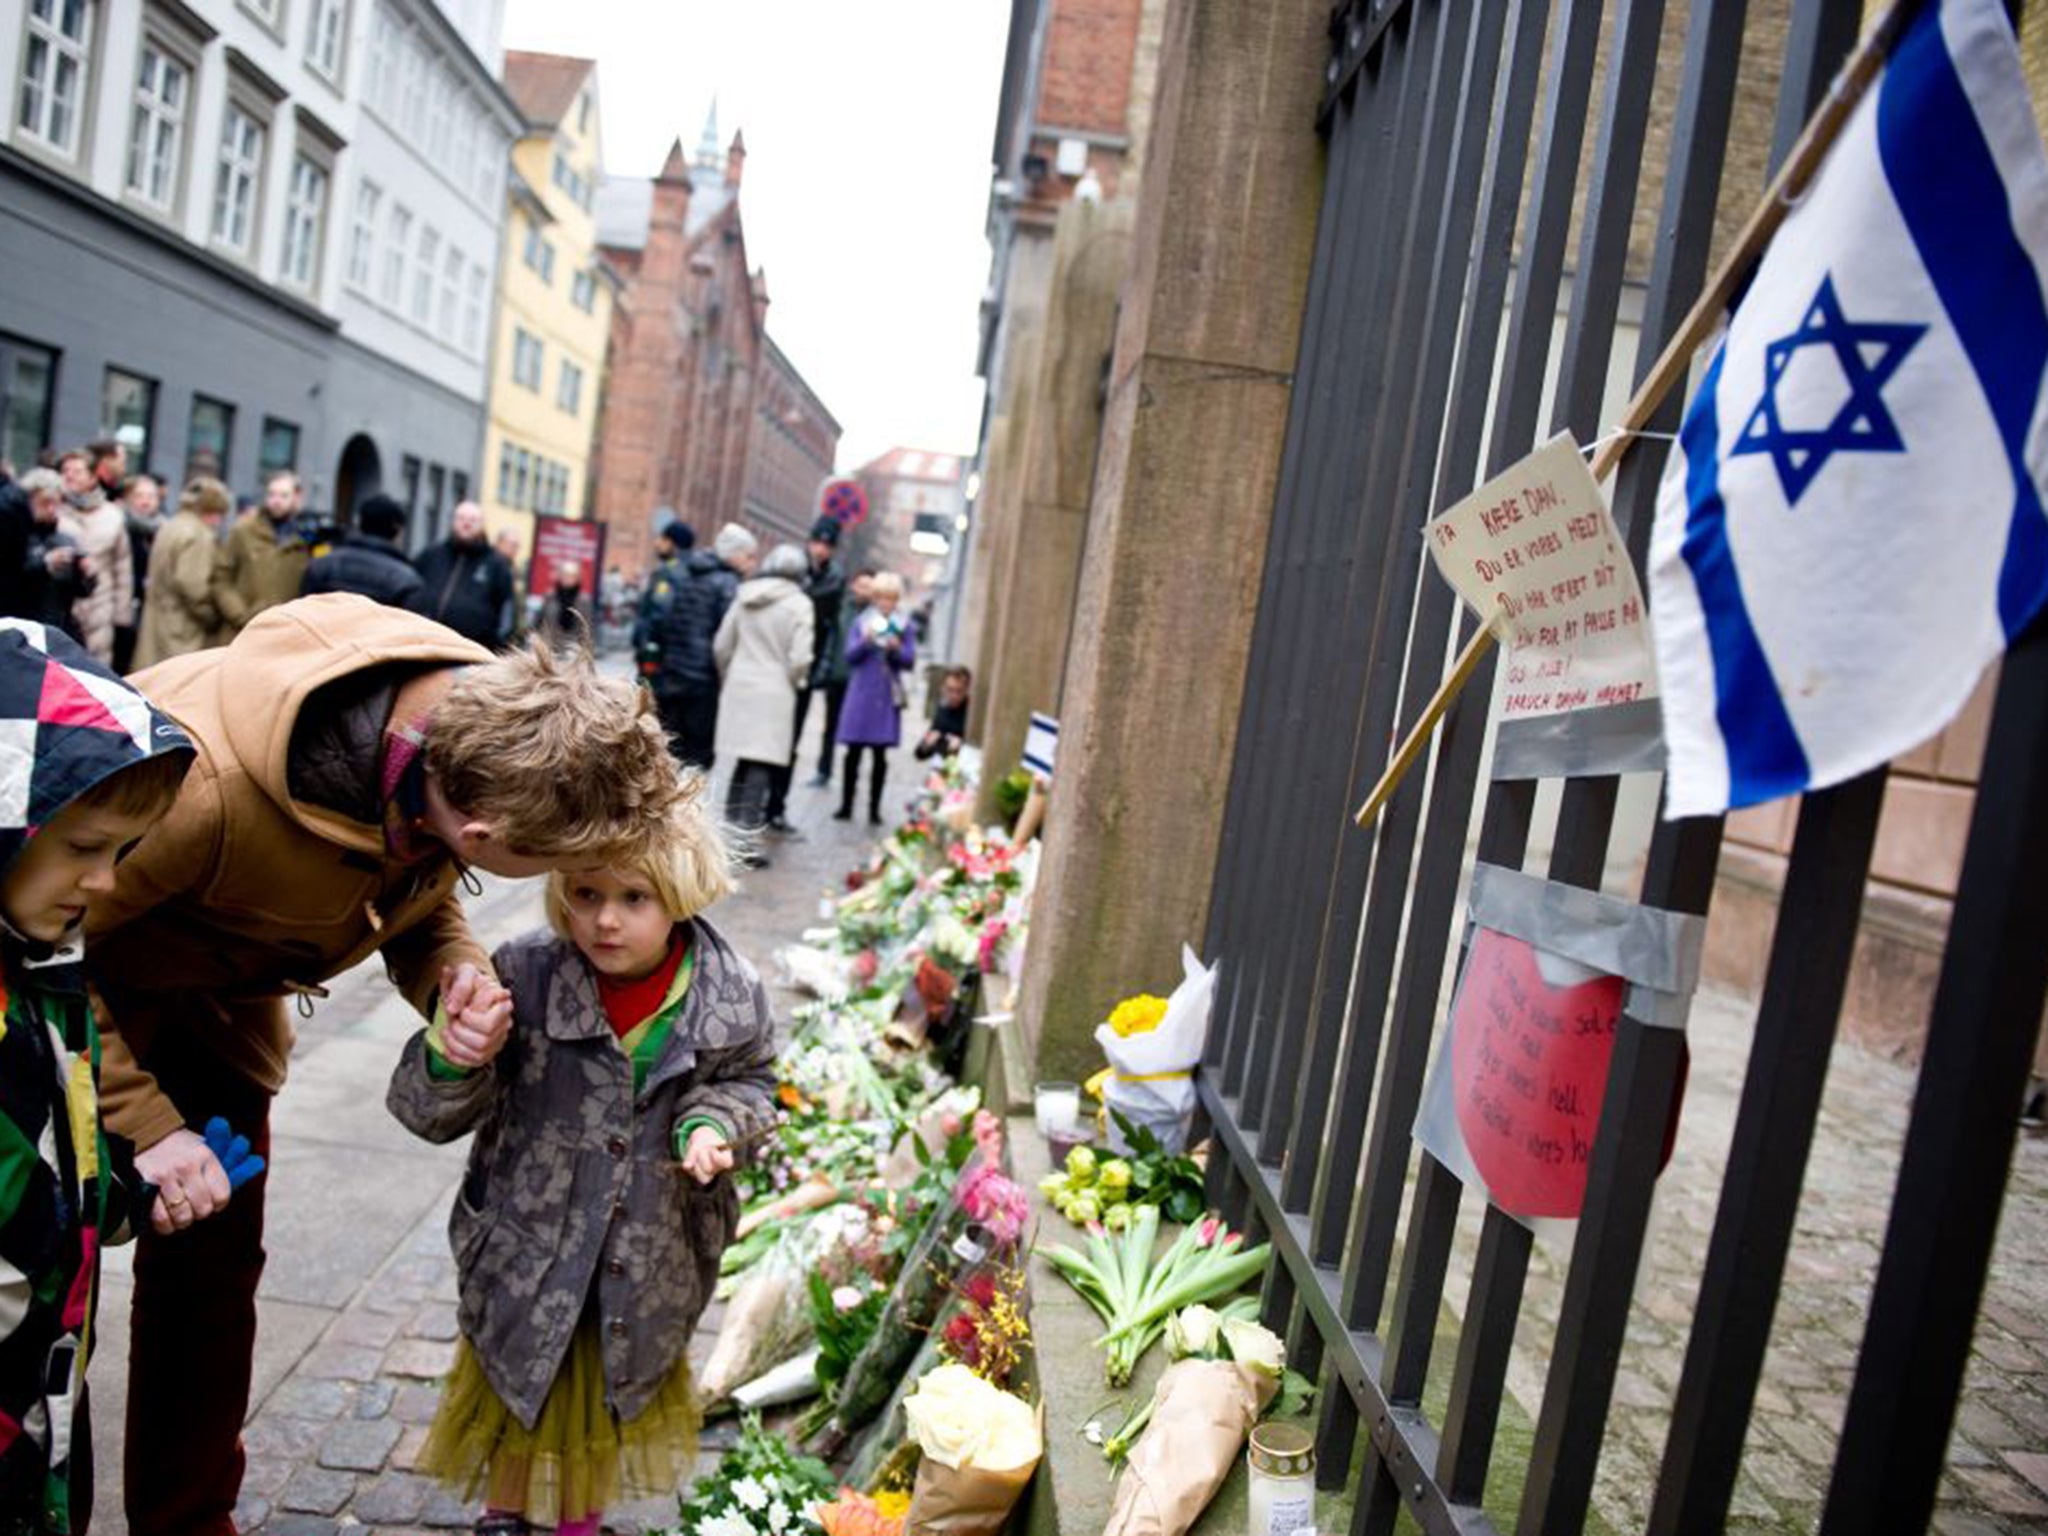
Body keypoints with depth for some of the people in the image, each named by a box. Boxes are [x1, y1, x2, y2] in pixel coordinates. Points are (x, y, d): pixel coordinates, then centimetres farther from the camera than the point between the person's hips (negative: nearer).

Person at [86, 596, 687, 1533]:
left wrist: (451, 974, -25)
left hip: (221, 993, 5)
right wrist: (143, 1122, -29)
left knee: (213, 1264, 10)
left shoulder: (479, 718, -24)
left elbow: (418, 894, -5)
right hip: (80, 972, -5)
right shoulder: (206, 783, -43)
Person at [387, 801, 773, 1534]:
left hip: (649, 1254, 1)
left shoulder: (731, 996, -20)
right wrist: (452, 1060, -37)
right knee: (517, 1391, 22)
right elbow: (431, 1113, -15)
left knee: (610, 1401, 25)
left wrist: (712, 1122, -19)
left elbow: (748, 1078, 3)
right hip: (529, 1246, -1)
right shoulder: (522, 978, -24)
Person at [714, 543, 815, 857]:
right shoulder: (799, 604, -7)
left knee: (744, 760, 16)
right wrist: (791, 683, 7)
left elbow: (721, 646, 9)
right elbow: (800, 658, -12)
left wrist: (728, 679, 22)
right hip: (774, 692, -5)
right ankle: (745, 838, -4)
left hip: (738, 688, 5)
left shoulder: (745, 596, 7)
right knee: (762, 765, -2)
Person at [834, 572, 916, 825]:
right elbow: (850, 655, -3)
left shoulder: (904, 627, 4)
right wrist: (865, 641, -21)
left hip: (887, 698, 0)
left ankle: (874, 808, 7)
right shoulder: (862, 622, 5)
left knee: (880, 754, 1)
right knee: (854, 751, 1)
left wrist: (897, 649, -20)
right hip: (861, 694, 0)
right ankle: (846, 805, 9)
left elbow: (910, 661, -1)